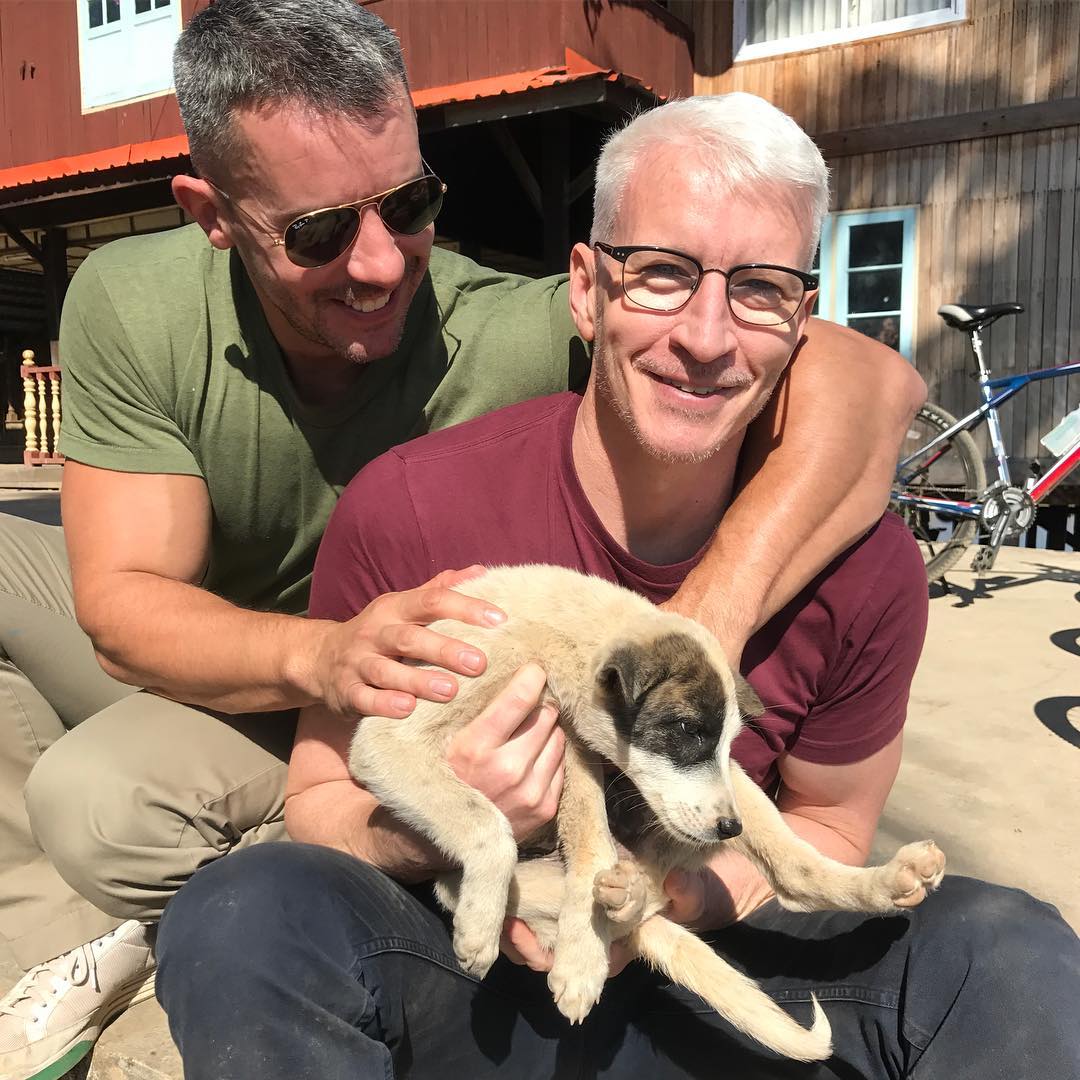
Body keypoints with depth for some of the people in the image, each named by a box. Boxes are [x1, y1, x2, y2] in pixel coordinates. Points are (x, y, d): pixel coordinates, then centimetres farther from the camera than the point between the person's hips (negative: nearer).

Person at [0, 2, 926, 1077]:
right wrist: (317, 655, -44)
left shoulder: (511, 335, -30)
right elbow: (122, 606, -23)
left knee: (102, 798, -29)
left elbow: (869, 380, -35)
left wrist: (701, 623, -51)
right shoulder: (131, 304, -21)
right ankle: (87, 947, 4)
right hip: (187, 657, 5)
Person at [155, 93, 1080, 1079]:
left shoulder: (864, 565, -15)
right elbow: (318, 801, -7)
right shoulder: (403, 509, -20)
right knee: (242, 915, -29)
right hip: (461, 968, 0)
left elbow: (827, 827, 1)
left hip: (708, 972, 1)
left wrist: (681, 900, -19)